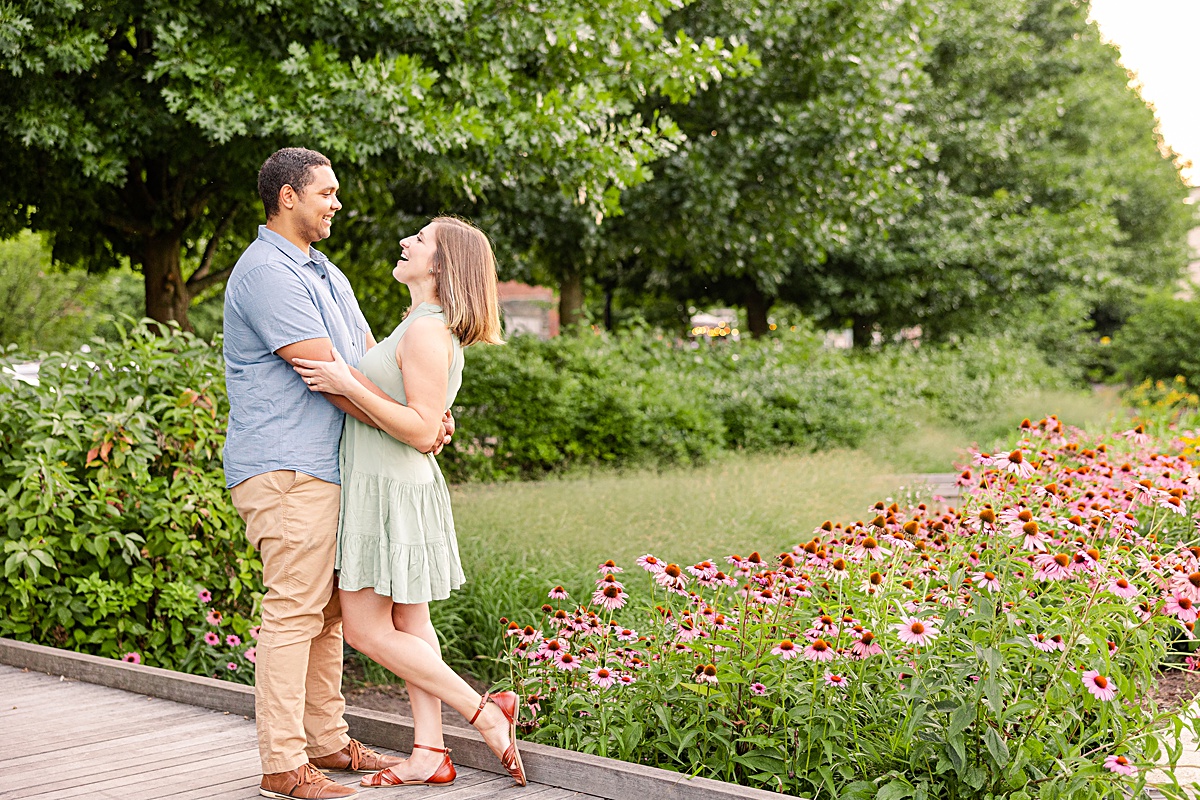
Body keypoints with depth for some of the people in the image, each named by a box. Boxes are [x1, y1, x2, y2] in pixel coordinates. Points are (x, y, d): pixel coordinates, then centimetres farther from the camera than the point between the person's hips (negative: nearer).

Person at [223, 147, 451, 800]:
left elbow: (371, 355, 18)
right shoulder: (266, 272, -13)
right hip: (283, 469, -10)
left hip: (325, 467, 10)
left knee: (327, 610, 13)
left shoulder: (324, 273, 21)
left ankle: (327, 741, 22)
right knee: (293, 609, -9)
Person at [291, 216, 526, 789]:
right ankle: (430, 754, 13)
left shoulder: (427, 330, -18)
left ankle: (486, 713, 1)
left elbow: (421, 428, -23)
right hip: (397, 487, 10)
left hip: (390, 491, -10)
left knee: (367, 629, -4)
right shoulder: (427, 328, 14)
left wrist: (347, 385, -25)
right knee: (407, 624, 10)